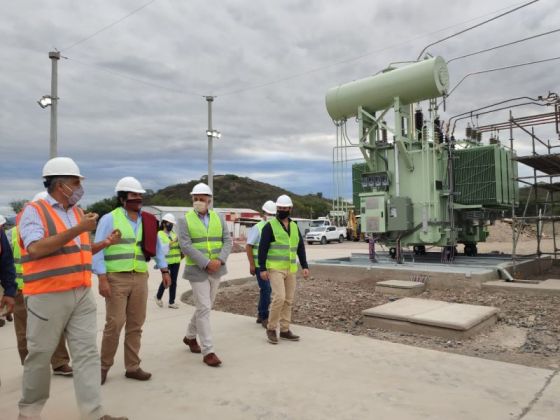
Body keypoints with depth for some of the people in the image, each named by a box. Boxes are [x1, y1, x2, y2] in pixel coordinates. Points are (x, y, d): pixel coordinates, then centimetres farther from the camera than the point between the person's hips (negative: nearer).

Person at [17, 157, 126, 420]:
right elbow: (36, 249, -23)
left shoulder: (77, 212, 14)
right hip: (48, 297, -6)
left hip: (82, 295, 6)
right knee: (40, 356, 9)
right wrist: (78, 229, -25)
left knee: (87, 353, 2)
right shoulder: (34, 211, -7)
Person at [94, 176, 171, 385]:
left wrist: (164, 270, 14)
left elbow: (157, 246, 19)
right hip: (116, 278, -5)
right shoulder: (109, 219, -4)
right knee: (115, 324, -5)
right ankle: (104, 365, 16)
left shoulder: (146, 220, 12)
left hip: (140, 278, 5)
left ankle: (132, 367, 20)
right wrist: (102, 279, -14)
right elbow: (98, 250, -7)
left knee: (135, 325, 9)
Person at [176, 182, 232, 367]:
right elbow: (186, 246, -14)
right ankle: (208, 352, 1)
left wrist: (220, 260, -15)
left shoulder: (218, 218, 6)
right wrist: (207, 263, -21)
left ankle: (190, 336, 37)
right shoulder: (184, 220, -5)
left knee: (205, 307, 16)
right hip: (197, 270, -5)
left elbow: (228, 241, 2)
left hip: (216, 269, 5)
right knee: (204, 309, -6)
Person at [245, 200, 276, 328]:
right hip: (260, 265, -6)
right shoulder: (257, 228, -6)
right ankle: (264, 317, 1)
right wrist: (251, 265, -13)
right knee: (266, 289, -10)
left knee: (265, 290, 13)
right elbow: (248, 246, -8)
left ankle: (260, 315, 25)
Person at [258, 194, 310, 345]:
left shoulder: (294, 226, 13)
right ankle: (271, 328, 1)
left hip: (291, 269, 6)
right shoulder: (270, 226, -5)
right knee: (279, 297, -16)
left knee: (288, 300, 8)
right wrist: (263, 268, -14)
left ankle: (285, 330, 19)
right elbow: (262, 248, -8)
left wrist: (305, 266, 7)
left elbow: (300, 248, 15)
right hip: (275, 269, -6)